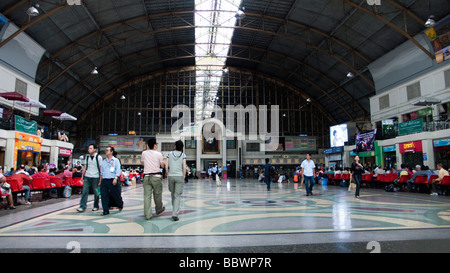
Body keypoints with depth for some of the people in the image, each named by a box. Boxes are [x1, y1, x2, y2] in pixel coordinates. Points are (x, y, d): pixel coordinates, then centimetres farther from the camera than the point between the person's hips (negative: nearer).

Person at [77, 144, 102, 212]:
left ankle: (96, 206, 19)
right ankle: (82, 207, 0)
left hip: (95, 177, -4)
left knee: (96, 192, 5)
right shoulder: (87, 157, 11)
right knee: (84, 191, -4)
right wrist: (82, 176, 11)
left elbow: (101, 168, -5)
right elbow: (85, 167, 17)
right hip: (87, 177, 4)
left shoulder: (98, 157, -5)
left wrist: (100, 179, -9)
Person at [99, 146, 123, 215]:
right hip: (104, 181, 4)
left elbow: (118, 170, -5)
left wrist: (115, 178, -19)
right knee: (104, 196, -3)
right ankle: (105, 211, 3)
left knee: (115, 195, 3)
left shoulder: (116, 160, 4)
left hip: (113, 181, -4)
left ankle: (120, 205, 30)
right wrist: (100, 181, 16)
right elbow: (101, 172, 21)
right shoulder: (103, 161, 18)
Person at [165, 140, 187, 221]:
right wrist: (184, 176, 0)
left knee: (173, 194, 21)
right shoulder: (183, 155, -1)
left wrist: (168, 175, 9)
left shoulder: (170, 154, 3)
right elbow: (184, 167, -11)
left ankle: (175, 209, 38)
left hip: (171, 176, 2)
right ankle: (175, 214, -10)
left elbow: (166, 166, -2)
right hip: (179, 176, -2)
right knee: (177, 196, -1)